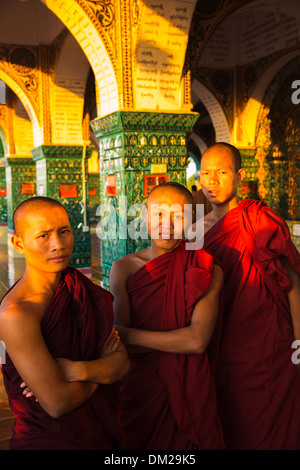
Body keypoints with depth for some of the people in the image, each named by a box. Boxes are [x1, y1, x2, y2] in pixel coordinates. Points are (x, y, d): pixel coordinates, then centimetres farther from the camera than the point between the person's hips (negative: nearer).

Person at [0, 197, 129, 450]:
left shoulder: (81, 288, -4)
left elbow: (121, 362, -8)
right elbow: (57, 403, -27)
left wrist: (76, 369, -26)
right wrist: (101, 369, -11)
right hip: (49, 440, -6)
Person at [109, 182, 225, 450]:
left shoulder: (208, 271, -10)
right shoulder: (123, 268, -3)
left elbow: (198, 340, -20)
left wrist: (128, 334, -17)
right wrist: (178, 341, -19)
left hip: (189, 394, -1)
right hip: (138, 388, 2)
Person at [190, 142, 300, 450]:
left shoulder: (258, 219, -12)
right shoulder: (200, 229, 6)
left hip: (266, 350, -5)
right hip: (222, 352, 6)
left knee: (267, 433, 9)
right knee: (229, 430, 18)